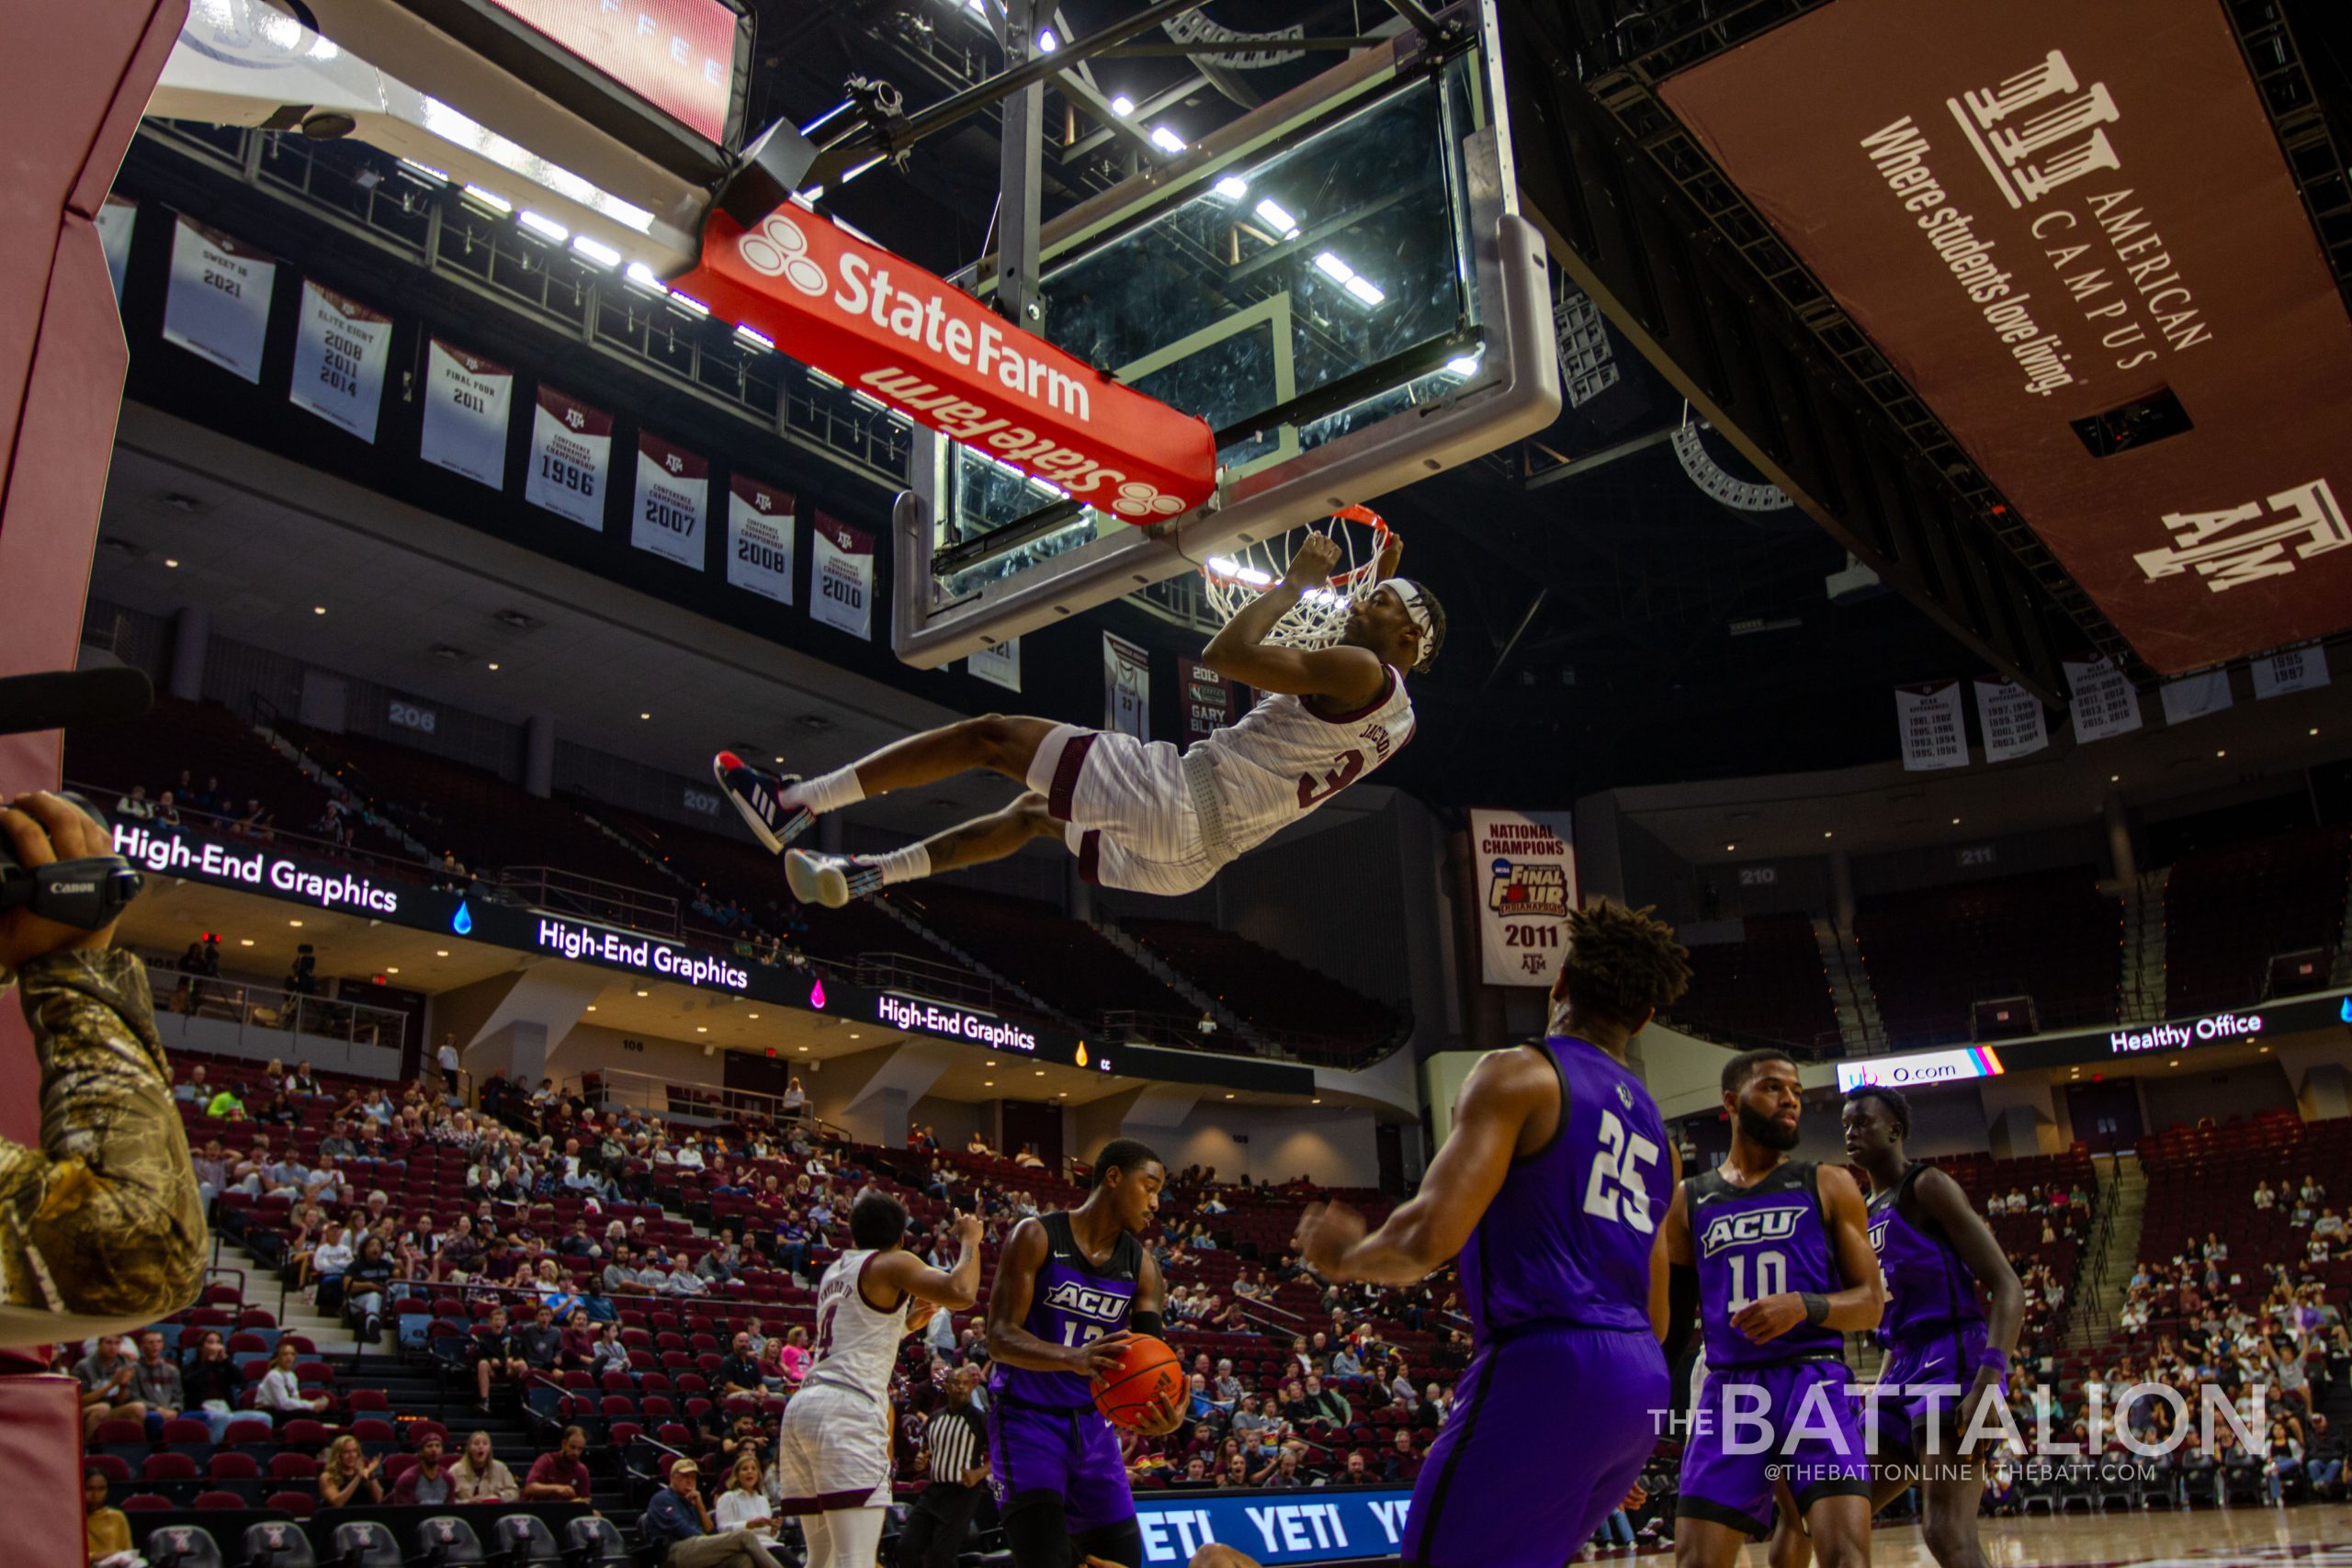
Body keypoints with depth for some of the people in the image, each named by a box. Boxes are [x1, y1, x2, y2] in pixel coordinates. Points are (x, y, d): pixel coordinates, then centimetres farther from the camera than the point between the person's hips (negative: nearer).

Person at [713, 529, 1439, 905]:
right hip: (1193, 854, 10)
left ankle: (791, 803, -9)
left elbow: (1226, 653, -21)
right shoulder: (1394, 716, 17)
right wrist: (1387, 585, 41)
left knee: (990, 733, -8)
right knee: (1032, 816, 28)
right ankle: (863, 876, 27)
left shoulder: (1360, 670, -12)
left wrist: (1297, 580, -8)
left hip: (1177, 794, -10)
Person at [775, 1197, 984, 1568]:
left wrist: (906, 1325, 36)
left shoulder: (835, 1271, 24)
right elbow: (961, 1293, -14)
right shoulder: (892, 1263, 1)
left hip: (802, 1407, 9)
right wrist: (970, 1240, 2)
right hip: (846, 1409, -9)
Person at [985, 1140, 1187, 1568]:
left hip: (1092, 1424, 6)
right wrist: (1074, 1359, -37)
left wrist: (1166, 1410, -27)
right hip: (1027, 1420, -6)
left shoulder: (1142, 1266, 3)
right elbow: (1000, 1337, -19)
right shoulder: (1037, 1237, -12)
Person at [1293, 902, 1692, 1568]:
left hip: (1546, 1367, -8)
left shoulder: (1520, 1072, -4)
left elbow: (1432, 1234, -18)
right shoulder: (1655, 1128, 19)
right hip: (1641, 1383, 9)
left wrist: (1347, 1256, 2)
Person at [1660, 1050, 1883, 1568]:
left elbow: (1870, 1304, 4)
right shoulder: (1688, 1199, 12)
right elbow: (1671, 1316, 17)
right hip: (1729, 1393, 2)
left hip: (1815, 1382, -2)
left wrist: (1803, 1306, -16)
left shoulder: (1828, 1186, 7)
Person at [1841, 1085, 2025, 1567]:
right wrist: (1877, 1400, 20)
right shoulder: (1865, 1214, 20)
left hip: (1952, 1363, -9)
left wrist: (1989, 1381, -26)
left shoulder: (1927, 1187, -6)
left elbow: (2007, 1288, -13)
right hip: (1903, 1369, 9)